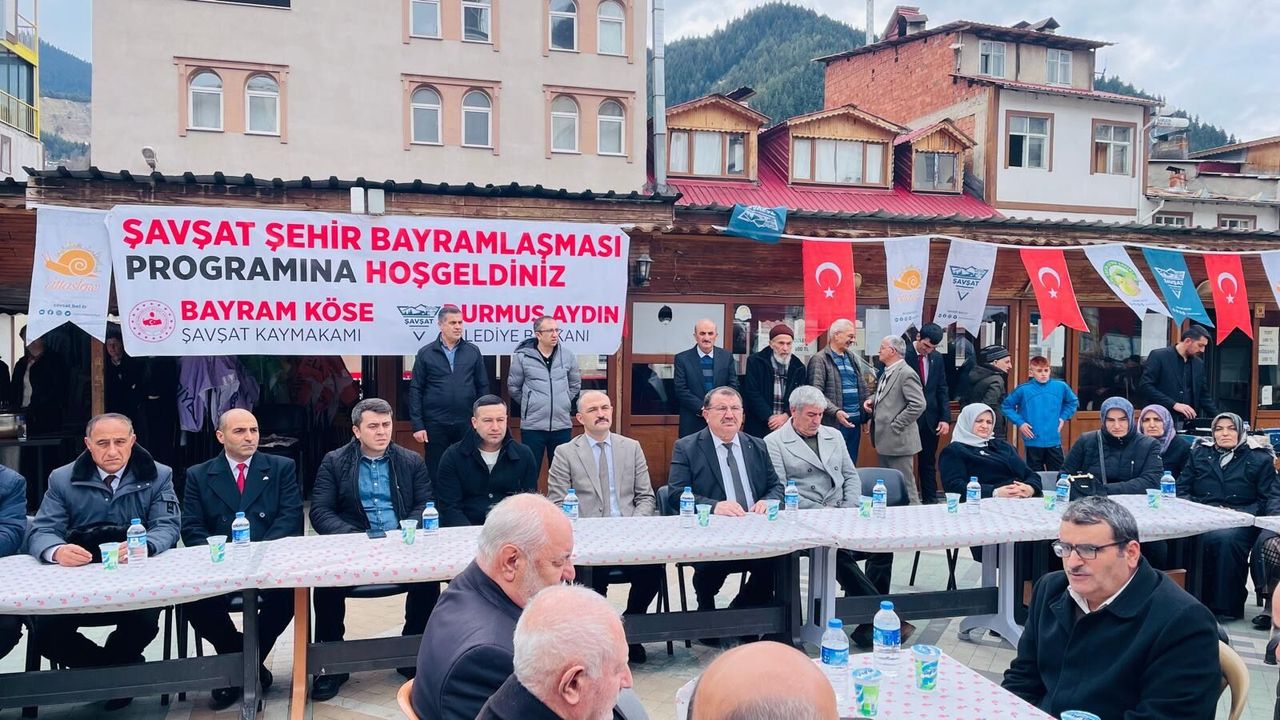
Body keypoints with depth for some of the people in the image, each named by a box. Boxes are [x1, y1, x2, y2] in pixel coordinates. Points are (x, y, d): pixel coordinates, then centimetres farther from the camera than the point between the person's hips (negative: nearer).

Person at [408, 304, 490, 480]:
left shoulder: (473, 352, 5)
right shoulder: (426, 353, 2)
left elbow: (483, 388, 7)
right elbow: (415, 390, 1)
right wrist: (417, 425, -6)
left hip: (467, 424, 1)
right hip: (435, 424, -1)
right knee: (435, 473, 8)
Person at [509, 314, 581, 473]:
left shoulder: (568, 355, 3)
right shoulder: (522, 356, -5)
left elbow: (575, 385, 16)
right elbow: (513, 387, 6)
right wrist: (530, 405, 9)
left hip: (562, 425, 2)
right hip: (532, 425, -2)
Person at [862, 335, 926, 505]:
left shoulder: (906, 374, -15)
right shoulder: (887, 372, 13)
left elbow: (918, 405, -22)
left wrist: (895, 425, -19)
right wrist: (872, 400, 7)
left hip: (898, 440, -10)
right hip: (885, 440, 10)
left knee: (905, 486, -3)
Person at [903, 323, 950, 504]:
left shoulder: (937, 358, 6)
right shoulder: (902, 354, -10)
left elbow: (942, 390, 9)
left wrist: (945, 418, 0)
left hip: (930, 420, 5)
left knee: (928, 463, 11)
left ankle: (930, 500, 18)